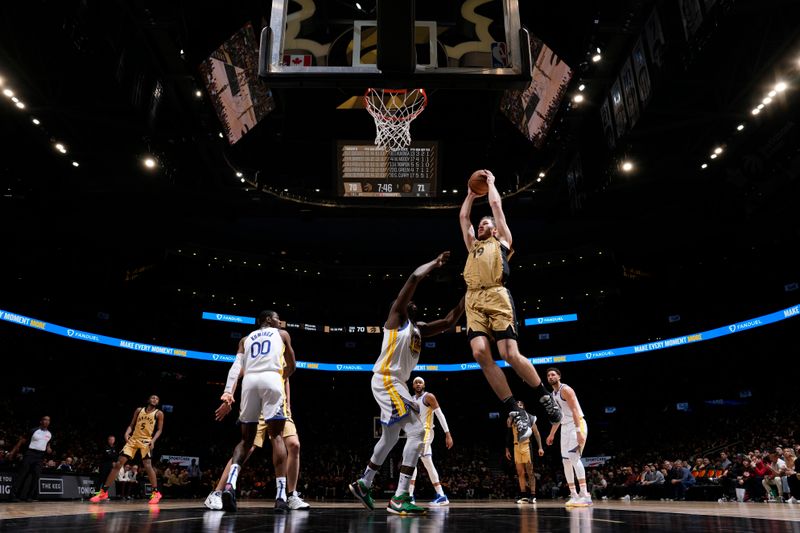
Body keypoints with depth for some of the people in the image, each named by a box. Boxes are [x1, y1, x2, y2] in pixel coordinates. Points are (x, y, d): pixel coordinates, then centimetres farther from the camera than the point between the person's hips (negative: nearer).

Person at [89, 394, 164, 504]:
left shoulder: (159, 413, 2)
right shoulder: (139, 410, 11)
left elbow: (159, 430, -1)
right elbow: (131, 425, 13)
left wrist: (153, 440, -17)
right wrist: (127, 433, -8)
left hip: (146, 441, -4)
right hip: (133, 439, 4)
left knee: (147, 465, -18)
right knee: (118, 464, -2)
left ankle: (155, 493, -10)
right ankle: (103, 492, 5)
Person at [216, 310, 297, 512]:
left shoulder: (246, 339, 28)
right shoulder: (282, 334, 23)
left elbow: (236, 366, 11)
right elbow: (291, 367, 26)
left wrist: (228, 392, -1)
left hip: (249, 381, 3)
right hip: (271, 379, -3)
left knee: (246, 439, 13)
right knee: (276, 436, -1)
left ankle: (230, 484, -10)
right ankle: (281, 495, -11)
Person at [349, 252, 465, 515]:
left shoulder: (419, 328, 20)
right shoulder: (396, 316, -2)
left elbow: (449, 321, 20)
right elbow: (414, 277, -12)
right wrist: (436, 262, -2)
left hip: (396, 383, 10)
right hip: (386, 381, -10)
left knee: (389, 438, 21)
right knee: (417, 432, -17)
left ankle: (363, 484, 38)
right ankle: (399, 498, -16)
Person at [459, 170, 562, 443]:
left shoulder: (502, 241, 22)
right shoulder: (473, 245, 34)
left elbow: (496, 204, 23)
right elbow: (463, 216, 39)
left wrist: (490, 182, 36)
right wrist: (471, 194, 48)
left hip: (496, 297, -4)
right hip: (473, 301, 4)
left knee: (510, 355, -15)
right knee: (480, 354, -16)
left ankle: (545, 398, 8)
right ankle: (516, 412, -10)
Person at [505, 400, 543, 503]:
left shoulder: (529, 417, 3)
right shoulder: (511, 419, 12)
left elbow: (536, 433, 2)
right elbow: (508, 435, 16)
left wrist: (540, 447, -6)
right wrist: (507, 449, 11)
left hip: (526, 445, -4)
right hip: (516, 446, 4)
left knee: (530, 471, -5)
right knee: (520, 472, 4)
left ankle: (532, 495, -4)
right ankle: (524, 495, 9)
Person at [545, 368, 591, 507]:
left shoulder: (565, 389, -12)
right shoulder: (553, 395, 16)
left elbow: (575, 410, -21)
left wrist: (579, 431, -30)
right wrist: (552, 434, 24)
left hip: (577, 425, -9)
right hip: (565, 427, 9)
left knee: (574, 456, -21)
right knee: (566, 460, 6)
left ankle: (585, 495, -23)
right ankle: (574, 495, 11)